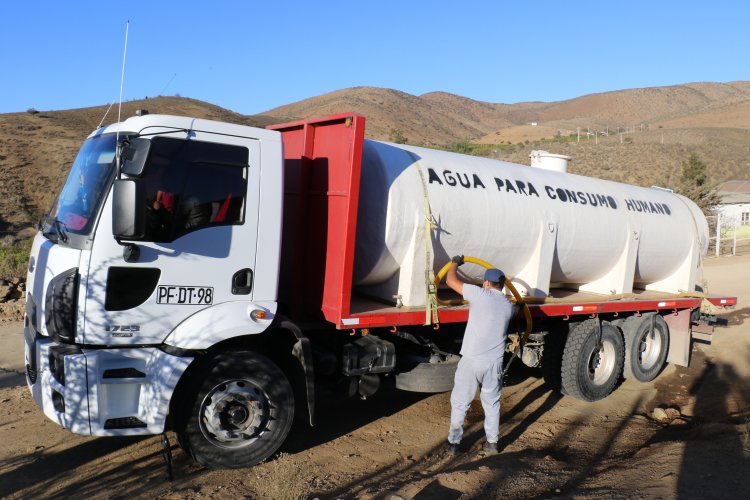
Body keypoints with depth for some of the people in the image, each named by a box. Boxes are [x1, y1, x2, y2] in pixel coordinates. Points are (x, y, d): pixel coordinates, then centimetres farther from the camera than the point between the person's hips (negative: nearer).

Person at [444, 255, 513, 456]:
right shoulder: (508, 305, 7)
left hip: (472, 360, -4)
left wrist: (455, 262, 13)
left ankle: (453, 443, 16)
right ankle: (491, 443, 25)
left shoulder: (480, 295, -9)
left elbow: (451, 281, -4)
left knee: (459, 403, 9)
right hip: (495, 362, 4)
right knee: (492, 403, 19)